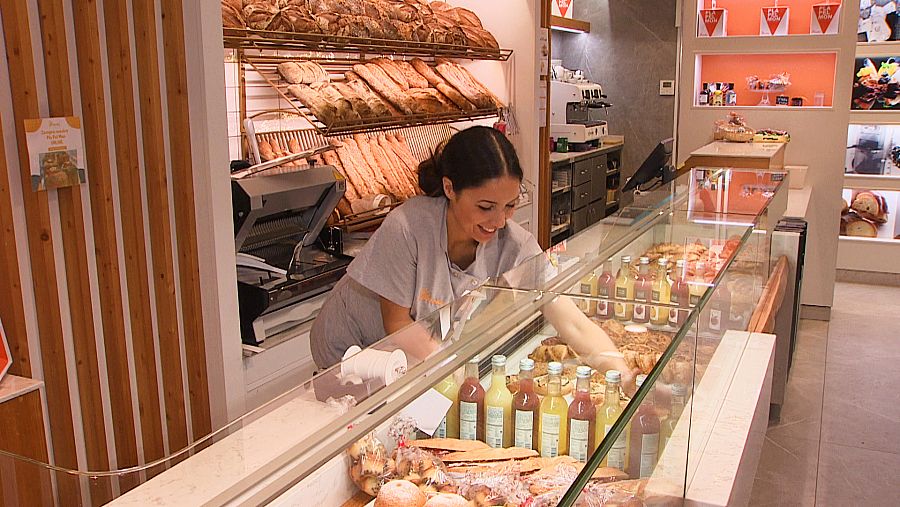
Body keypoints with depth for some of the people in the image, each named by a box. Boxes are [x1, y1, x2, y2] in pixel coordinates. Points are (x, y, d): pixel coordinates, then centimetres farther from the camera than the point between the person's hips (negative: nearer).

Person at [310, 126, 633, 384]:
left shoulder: (515, 246, -22)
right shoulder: (407, 227, -32)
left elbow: (573, 322, -26)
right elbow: (397, 325, -21)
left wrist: (627, 380, -39)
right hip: (349, 350, -4)